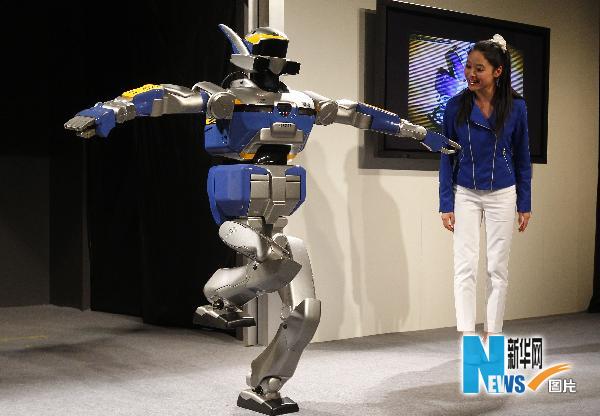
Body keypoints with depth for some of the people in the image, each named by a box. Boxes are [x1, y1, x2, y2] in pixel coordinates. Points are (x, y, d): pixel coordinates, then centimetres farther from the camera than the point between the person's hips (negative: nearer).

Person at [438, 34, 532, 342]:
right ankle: (467, 337, -4)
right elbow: (447, 157, -1)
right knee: (465, 267, -5)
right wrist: (446, 205, -5)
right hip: (465, 195, 0)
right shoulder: (456, 106, -7)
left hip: (502, 195, 0)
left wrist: (525, 204, 3)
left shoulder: (515, 106, -6)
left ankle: (491, 336, 16)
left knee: (498, 268, 6)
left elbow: (522, 158, 2)